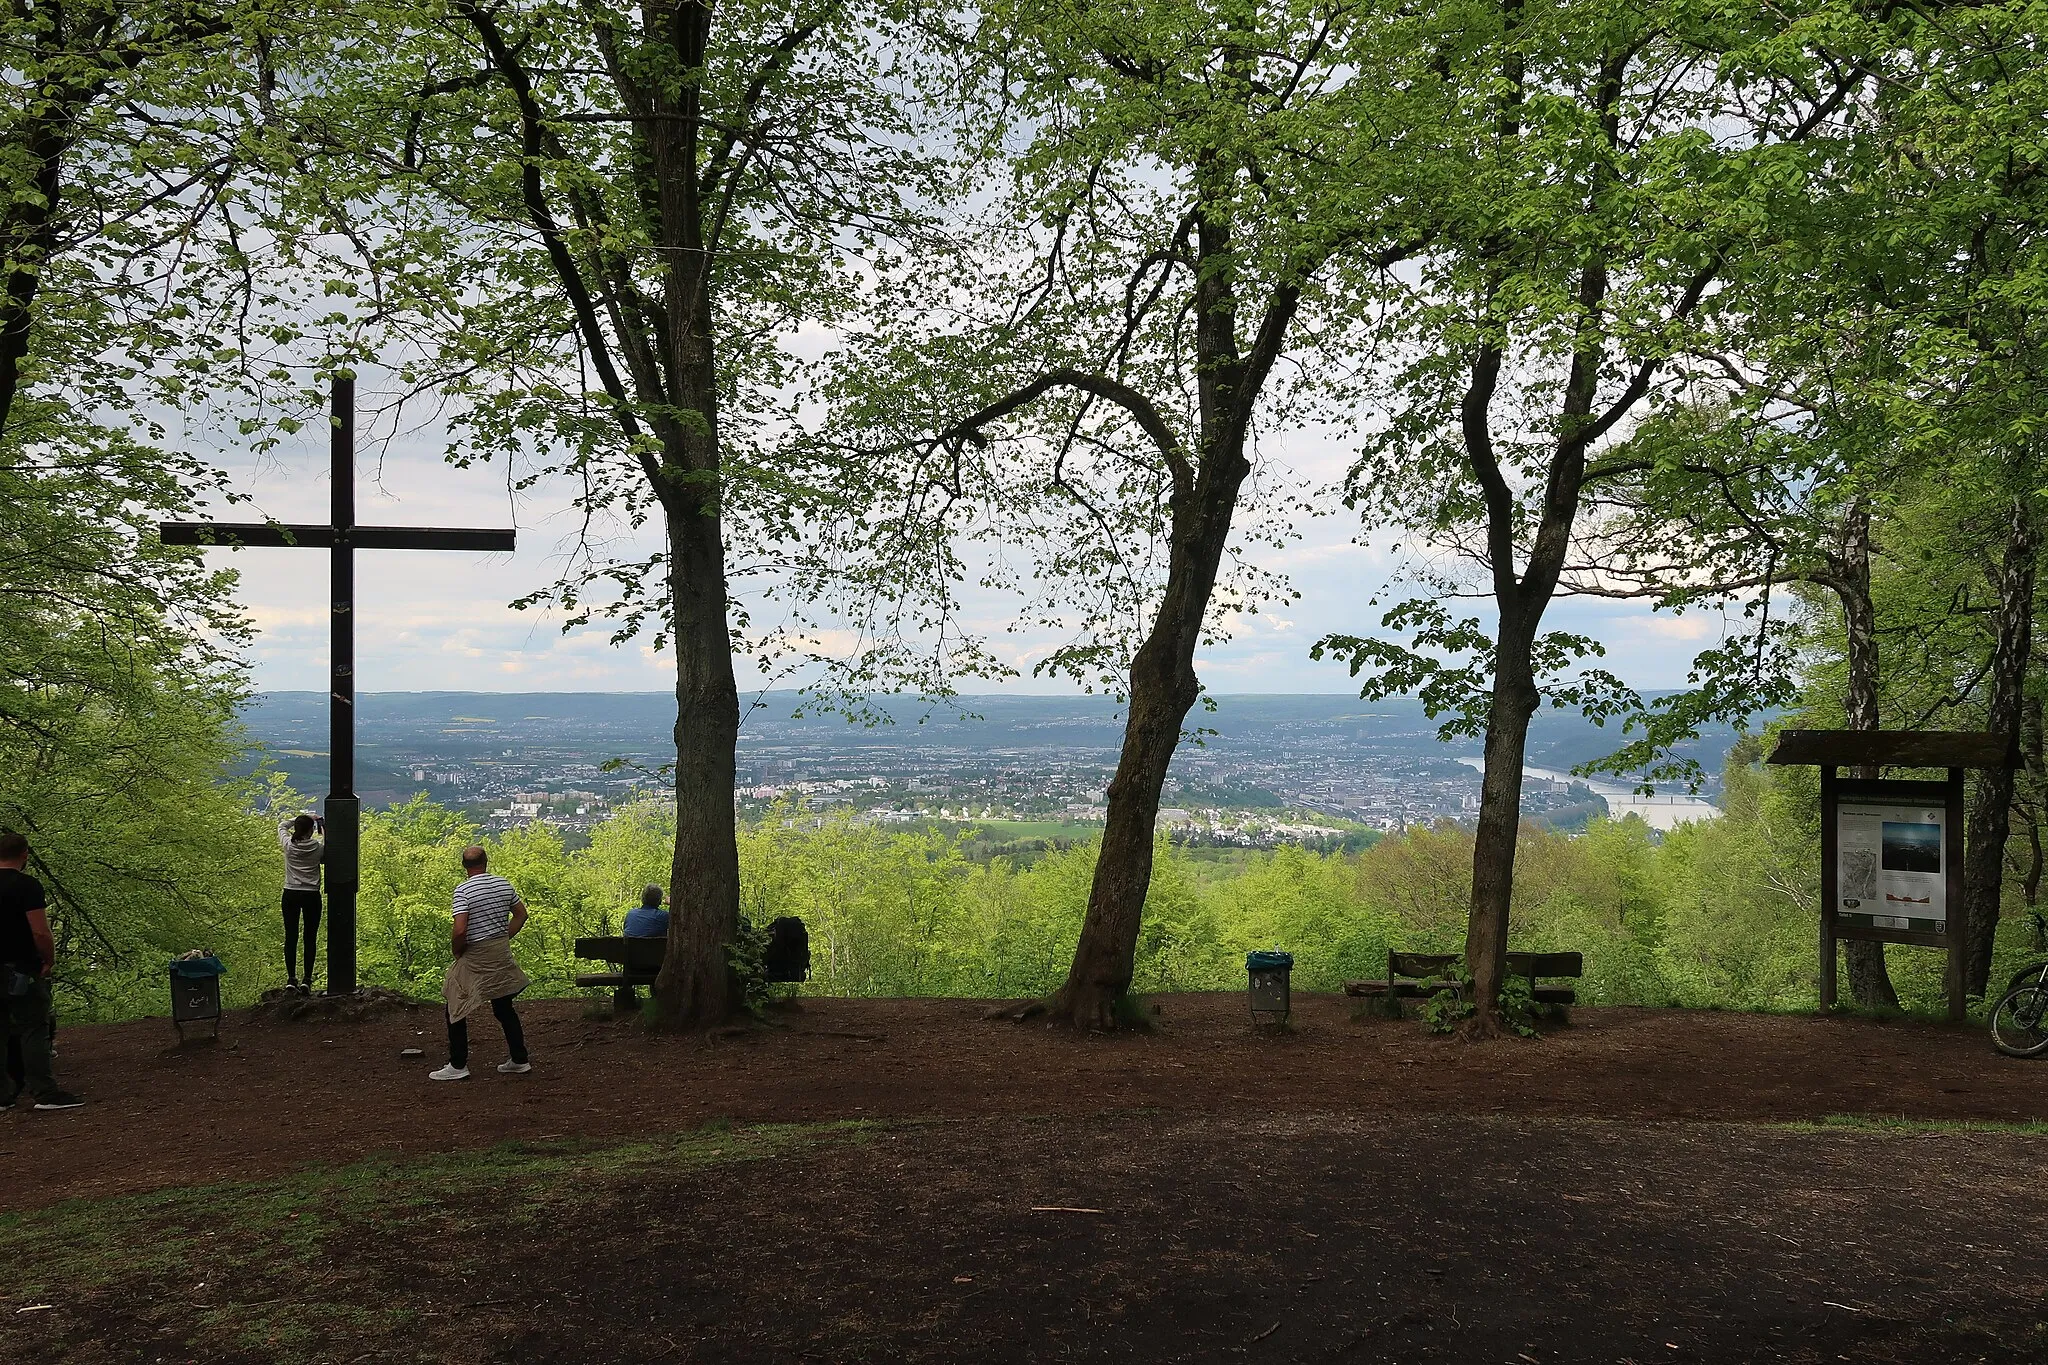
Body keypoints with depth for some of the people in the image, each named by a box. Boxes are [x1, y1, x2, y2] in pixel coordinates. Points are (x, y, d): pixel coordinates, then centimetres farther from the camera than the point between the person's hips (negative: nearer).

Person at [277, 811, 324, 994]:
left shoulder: (288, 845, -7)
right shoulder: (318, 847, -10)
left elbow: (282, 825, 12)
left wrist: (299, 817, 14)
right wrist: (320, 824, 11)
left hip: (291, 895, 1)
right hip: (311, 896, -1)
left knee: (291, 937, 7)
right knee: (310, 938, 4)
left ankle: (291, 979, 5)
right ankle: (307, 979, 0)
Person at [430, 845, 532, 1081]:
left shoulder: (463, 890, -15)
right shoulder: (504, 884, 4)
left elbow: (459, 930, -24)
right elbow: (521, 914, 14)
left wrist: (456, 951, -6)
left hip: (475, 957, -6)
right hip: (502, 954, 6)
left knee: (456, 1009, 6)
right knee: (504, 1008, 17)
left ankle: (458, 1066, 8)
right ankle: (519, 1060, 21)